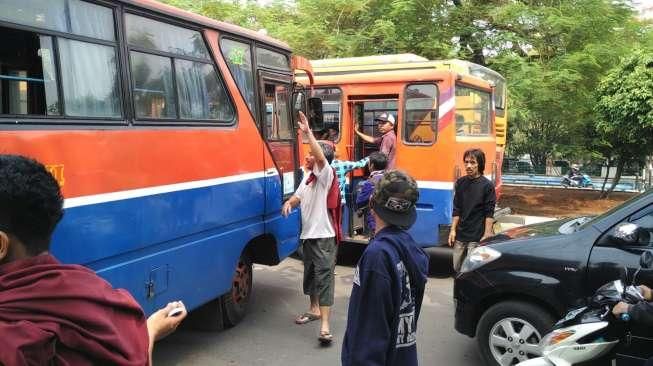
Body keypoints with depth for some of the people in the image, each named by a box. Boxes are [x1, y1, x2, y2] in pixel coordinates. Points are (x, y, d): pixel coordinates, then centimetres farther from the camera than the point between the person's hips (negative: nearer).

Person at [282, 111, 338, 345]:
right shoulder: (308, 177, 13)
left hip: (323, 236, -9)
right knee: (310, 274, 20)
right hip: (308, 234, 9)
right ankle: (314, 309, 37)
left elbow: (321, 156, -32)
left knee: (324, 276, -11)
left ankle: (324, 325, -13)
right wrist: (289, 203, -2)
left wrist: (308, 132, -38)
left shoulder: (326, 175, -13)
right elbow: (299, 196, 21)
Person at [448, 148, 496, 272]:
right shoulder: (460, 182, 4)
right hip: (460, 235, 5)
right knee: (457, 268, 11)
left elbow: (489, 213, -7)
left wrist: (486, 235, -10)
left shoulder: (487, 185, -8)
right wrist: (453, 230, 4)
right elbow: (456, 209, 9)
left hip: (477, 237, -5)